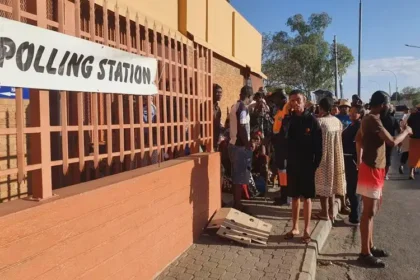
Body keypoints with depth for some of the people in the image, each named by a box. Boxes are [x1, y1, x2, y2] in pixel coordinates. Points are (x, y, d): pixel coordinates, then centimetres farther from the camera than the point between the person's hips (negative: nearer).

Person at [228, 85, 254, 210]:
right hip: (241, 146, -9)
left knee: (236, 176, 15)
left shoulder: (234, 106, 11)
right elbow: (242, 129, -22)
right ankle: (237, 204, 8)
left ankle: (236, 202, 25)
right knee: (241, 177, 0)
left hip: (233, 144, 9)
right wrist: (248, 146, -14)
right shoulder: (243, 108, -15)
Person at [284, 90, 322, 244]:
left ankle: (306, 230, 17)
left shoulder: (311, 120, -6)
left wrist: (316, 164, -11)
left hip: (307, 165, -3)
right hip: (292, 164, 3)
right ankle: (295, 227, 24)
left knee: (306, 197, 6)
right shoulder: (289, 120, 2)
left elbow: (318, 145, -7)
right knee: (294, 197, 12)